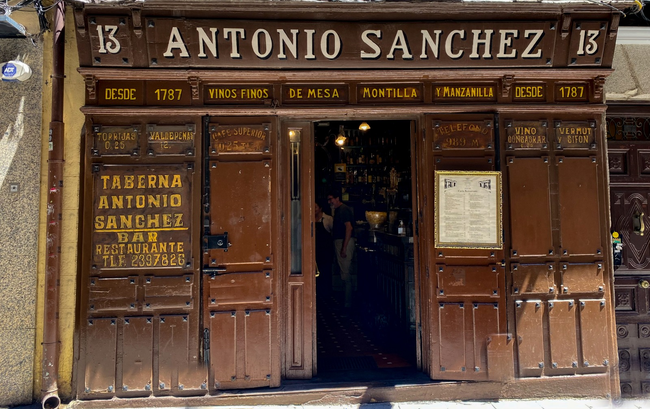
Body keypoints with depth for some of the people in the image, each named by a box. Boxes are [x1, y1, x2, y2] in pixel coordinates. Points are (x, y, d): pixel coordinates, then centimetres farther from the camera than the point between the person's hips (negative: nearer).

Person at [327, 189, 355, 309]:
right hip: (339, 242, 10)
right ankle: (347, 301, 21)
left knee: (345, 273, -8)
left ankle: (348, 303, -3)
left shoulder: (344, 210, -12)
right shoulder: (338, 210, 19)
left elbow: (349, 227, -21)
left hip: (345, 242, -10)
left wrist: (344, 248, -25)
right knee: (343, 272, 13)